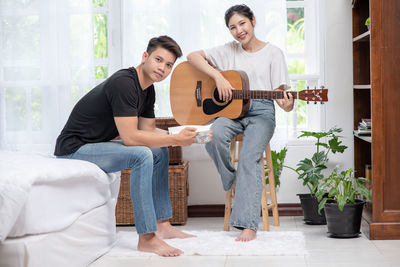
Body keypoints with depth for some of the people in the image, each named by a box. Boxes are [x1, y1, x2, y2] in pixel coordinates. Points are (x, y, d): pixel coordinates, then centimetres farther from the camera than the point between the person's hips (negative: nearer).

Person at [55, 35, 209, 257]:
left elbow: (148, 130, 11)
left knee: (160, 152, 12)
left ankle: (161, 224, 13)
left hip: (96, 144, 10)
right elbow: (130, 137, -28)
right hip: (73, 149, -10)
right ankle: (147, 238, -24)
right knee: (141, 155, -28)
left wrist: (182, 136, -6)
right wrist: (176, 139, -23)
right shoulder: (124, 83, -23)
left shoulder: (147, 89, 8)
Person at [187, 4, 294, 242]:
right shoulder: (229, 51, 13)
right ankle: (233, 181, -5)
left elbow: (281, 94, 1)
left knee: (249, 157, -28)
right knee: (214, 136, -33)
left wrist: (287, 105, -24)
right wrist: (218, 76, -8)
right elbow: (193, 56, 7)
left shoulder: (273, 53, 6)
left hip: (261, 112, -2)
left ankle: (248, 225, -29)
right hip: (231, 110, 3)